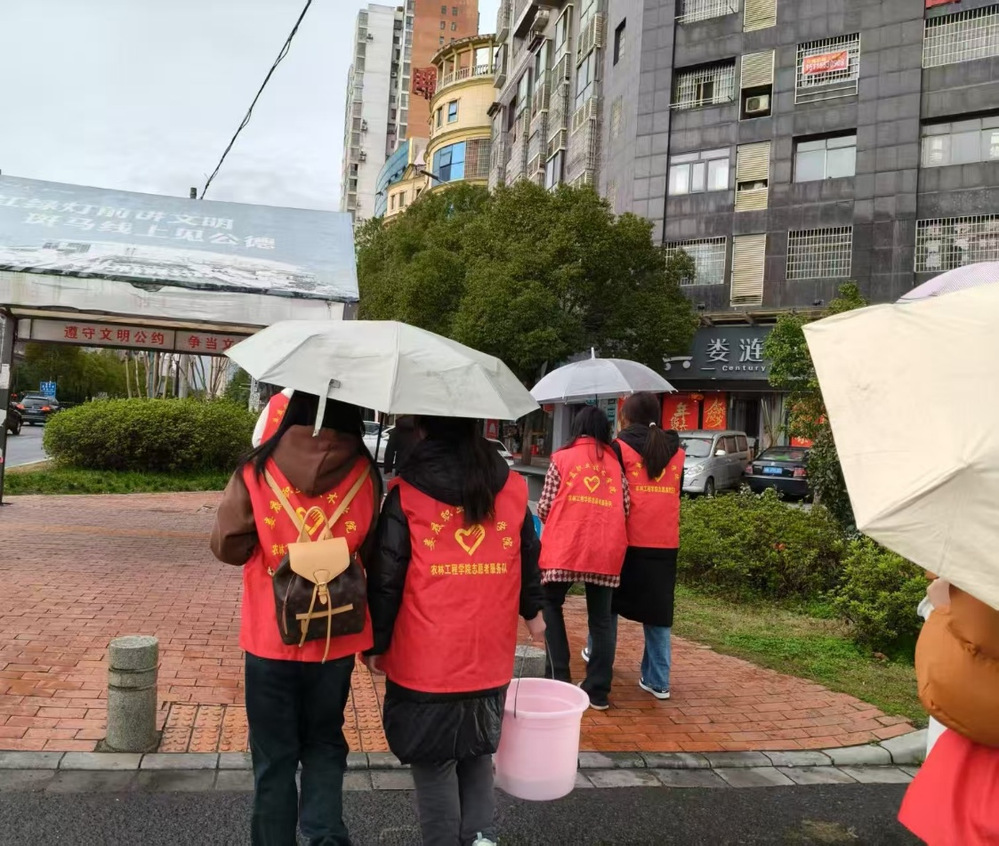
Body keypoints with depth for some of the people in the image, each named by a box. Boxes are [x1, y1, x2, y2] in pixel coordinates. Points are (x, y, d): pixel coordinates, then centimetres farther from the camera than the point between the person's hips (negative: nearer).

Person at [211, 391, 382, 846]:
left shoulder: (256, 471, -12)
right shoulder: (364, 473, -10)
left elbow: (227, 547, -2)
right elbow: (370, 553, 0)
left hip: (270, 638, -1)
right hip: (336, 639, 1)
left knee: (274, 755, 16)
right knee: (324, 741, 22)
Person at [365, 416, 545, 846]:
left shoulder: (407, 493, -10)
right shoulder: (512, 487, 0)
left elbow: (386, 579, -8)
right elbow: (528, 559, 10)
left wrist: (376, 644, 4)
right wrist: (532, 611, 27)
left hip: (425, 658, -3)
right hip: (490, 655, 4)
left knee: (434, 764, 11)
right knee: (478, 750, 22)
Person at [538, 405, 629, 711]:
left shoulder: (562, 458, 3)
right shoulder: (616, 462, 10)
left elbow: (544, 507, 2)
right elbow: (626, 508, 8)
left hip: (565, 548, -2)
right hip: (607, 550, 2)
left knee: (550, 604, 16)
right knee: (601, 617, 10)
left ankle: (559, 678, 8)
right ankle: (598, 691, 11)